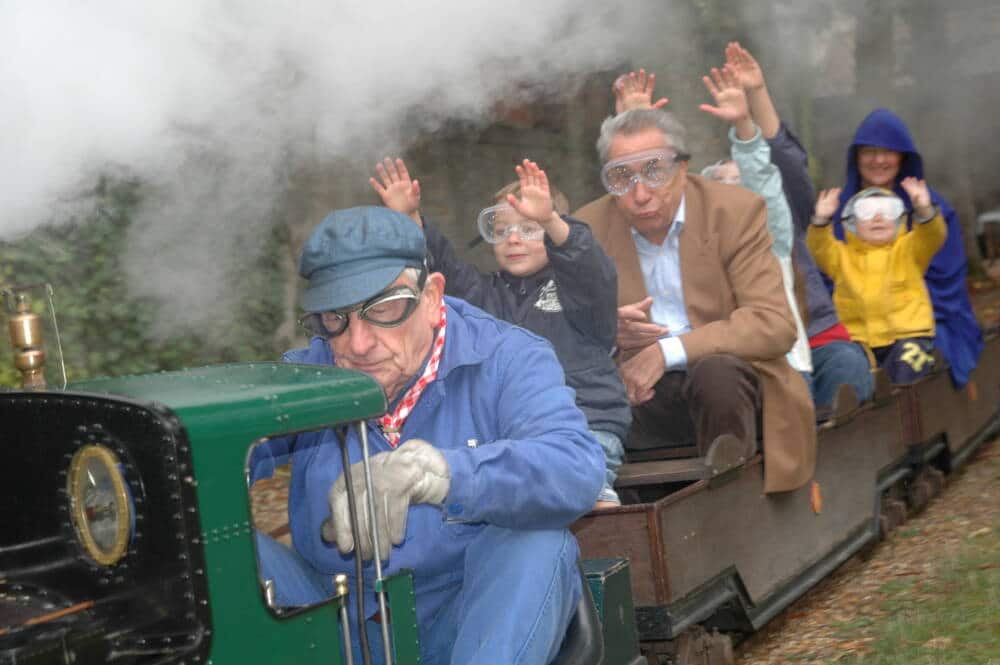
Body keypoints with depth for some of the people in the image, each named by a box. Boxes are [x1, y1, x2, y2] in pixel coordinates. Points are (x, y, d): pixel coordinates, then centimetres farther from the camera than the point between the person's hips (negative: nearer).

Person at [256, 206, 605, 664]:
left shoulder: (508, 359, -9)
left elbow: (577, 468, -29)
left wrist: (434, 472, -46)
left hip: (483, 614, -2)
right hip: (340, 625, 3)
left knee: (533, 539, -31)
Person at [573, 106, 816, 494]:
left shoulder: (735, 212, -4)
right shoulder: (587, 229, 3)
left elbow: (776, 325, -13)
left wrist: (669, 352, -22)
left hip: (726, 379, -1)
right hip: (635, 391, 1)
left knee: (715, 371, -35)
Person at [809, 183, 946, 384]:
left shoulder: (909, 248, 12)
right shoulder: (842, 254, 14)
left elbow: (933, 237, -7)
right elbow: (819, 248, -5)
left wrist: (924, 211, -28)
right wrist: (821, 221, -26)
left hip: (907, 334, -1)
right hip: (857, 339, 1)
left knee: (907, 374, -26)